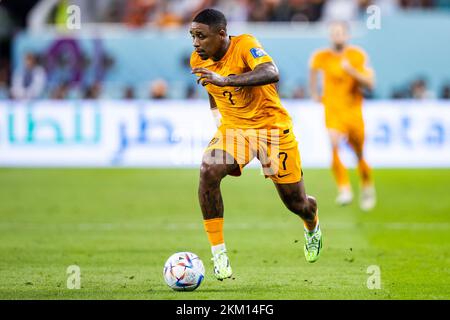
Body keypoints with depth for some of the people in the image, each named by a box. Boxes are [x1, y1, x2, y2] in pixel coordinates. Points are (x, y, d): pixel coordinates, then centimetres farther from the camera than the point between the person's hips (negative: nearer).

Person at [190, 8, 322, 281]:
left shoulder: (245, 45, -24)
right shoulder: (198, 61, -6)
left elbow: (272, 73, -45)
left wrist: (225, 80, -53)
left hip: (272, 126, -4)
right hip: (232, 127, 4)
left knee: (296, 203, 7)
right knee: (208, 172, -28)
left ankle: (313, 227, 47)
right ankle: (218, 253, -21)